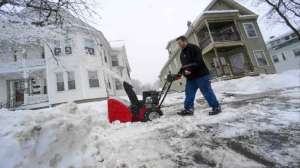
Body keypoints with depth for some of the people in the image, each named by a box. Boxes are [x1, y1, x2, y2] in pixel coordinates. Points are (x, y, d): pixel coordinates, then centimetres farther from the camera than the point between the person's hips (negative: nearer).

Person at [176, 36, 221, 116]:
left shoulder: (194, 48, -8)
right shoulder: (182, 53, 19)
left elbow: (198, 61, -19)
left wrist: (190, 70, -24)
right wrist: (180, 73, 8)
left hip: (201, 75, -8)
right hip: (190, 77, 8)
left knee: (207, 92, -3)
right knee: (189, 93, 6)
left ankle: (216, 107, 11)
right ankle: (188, 109, 13)